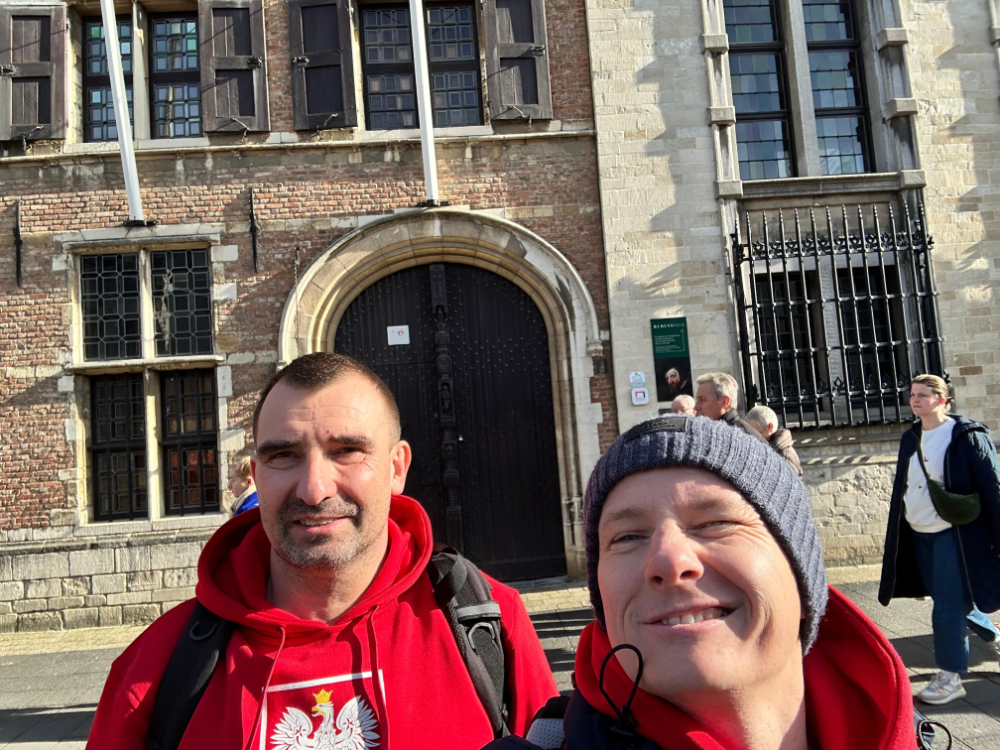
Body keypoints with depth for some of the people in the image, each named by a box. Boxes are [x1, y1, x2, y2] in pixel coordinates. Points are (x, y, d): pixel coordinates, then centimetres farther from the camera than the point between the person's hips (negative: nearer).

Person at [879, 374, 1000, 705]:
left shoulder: (967, 436, -10)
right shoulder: (911, 438, 8)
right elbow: (902, 489, 14)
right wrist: (899, 537, 14)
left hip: (954, 535, -7)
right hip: (920, 536, 7)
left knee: (947, 606, -5)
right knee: (953, 600, 18)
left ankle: (950, 678, 7)